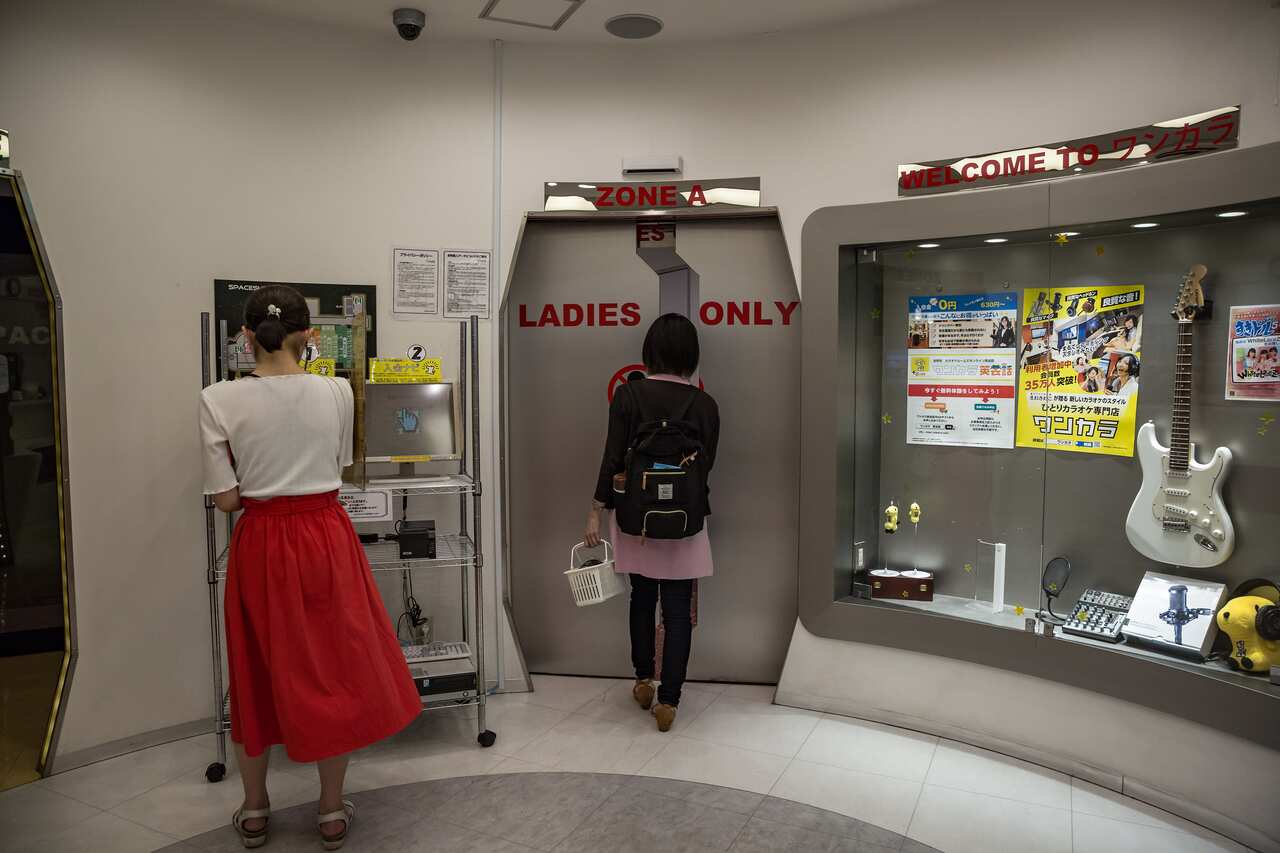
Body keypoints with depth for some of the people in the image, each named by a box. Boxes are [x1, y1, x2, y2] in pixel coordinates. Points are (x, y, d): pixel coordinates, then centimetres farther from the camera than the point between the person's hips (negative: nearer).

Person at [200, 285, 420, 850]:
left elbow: (226, 499, -6)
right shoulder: (336, 392, -6)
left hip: (260, 545, 0)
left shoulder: (219, 401, -9)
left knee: (258, 673, 18)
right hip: (327, 539, 0)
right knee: (332, 668, 13)